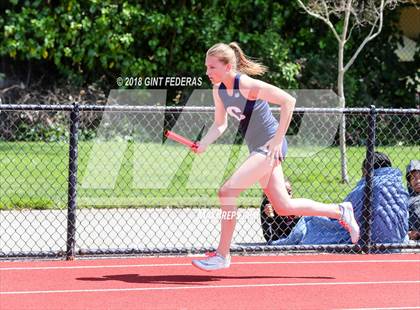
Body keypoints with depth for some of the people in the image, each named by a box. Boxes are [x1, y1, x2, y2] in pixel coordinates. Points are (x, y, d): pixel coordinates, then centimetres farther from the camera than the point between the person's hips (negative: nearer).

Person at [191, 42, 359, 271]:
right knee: (283, 207, 14)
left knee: (227, 192, -18)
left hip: (270, 147, -9)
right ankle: (341, 212, 29)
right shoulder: (218, 90, 2)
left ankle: (222, 255, -10)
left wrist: (278, 139, -24)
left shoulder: (247, 85, -21)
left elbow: (289, 101, -21)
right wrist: (202, 145, -7)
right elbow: (220, 124, 12)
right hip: (257, 149, 9)